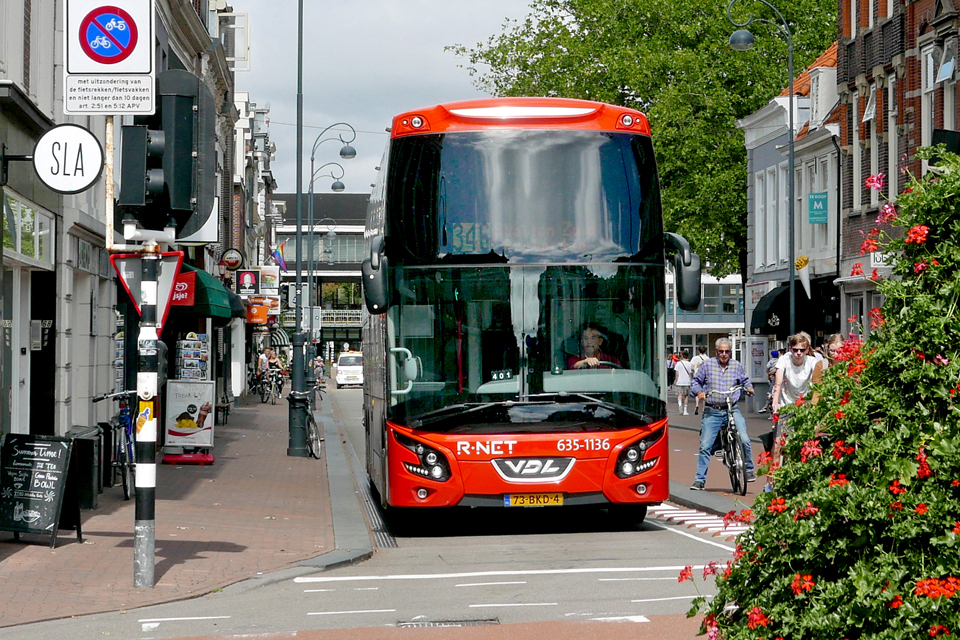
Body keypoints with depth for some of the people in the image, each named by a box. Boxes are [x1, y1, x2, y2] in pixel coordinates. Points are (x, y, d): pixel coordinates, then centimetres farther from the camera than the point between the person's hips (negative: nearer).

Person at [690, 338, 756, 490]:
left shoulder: (736, 366, 11)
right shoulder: (707, 365, 5)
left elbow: (745, 380, 25)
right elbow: (695, 382, 11)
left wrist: (749, 387, 4)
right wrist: (699, 392, -9)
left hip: (733, 410, 1)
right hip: (712, 412, -1)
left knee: (744, 440, -16)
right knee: (705, 446, -4)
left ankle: (749, 470, 6)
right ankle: (700, 480, 5)